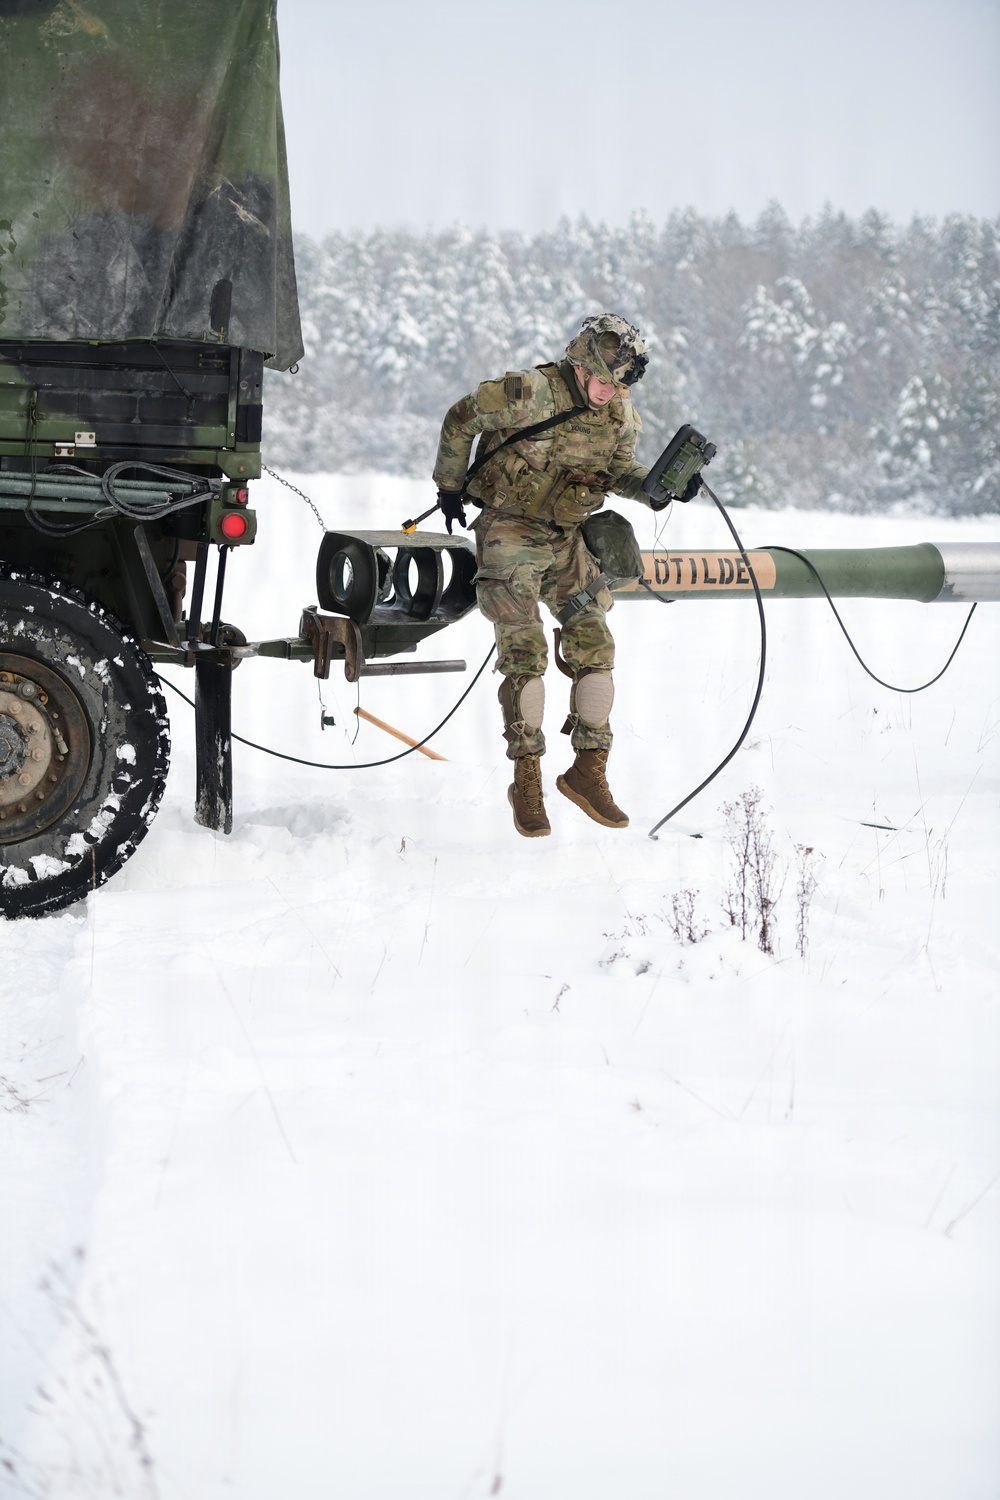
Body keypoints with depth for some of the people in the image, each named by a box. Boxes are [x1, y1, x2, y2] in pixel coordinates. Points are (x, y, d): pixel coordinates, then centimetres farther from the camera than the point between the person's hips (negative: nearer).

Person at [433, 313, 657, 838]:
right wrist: (450, 487, 2)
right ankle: (527, 780, -3)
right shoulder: (527, 394, -21)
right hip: (511, 534, -6)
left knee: (594, 648, -2)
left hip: (568, 539, 6)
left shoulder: (620, 413, -2)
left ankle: (589, 770, 7)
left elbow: (617, 470, 11)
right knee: (525, 654, -11)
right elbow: (460, 421, -8)